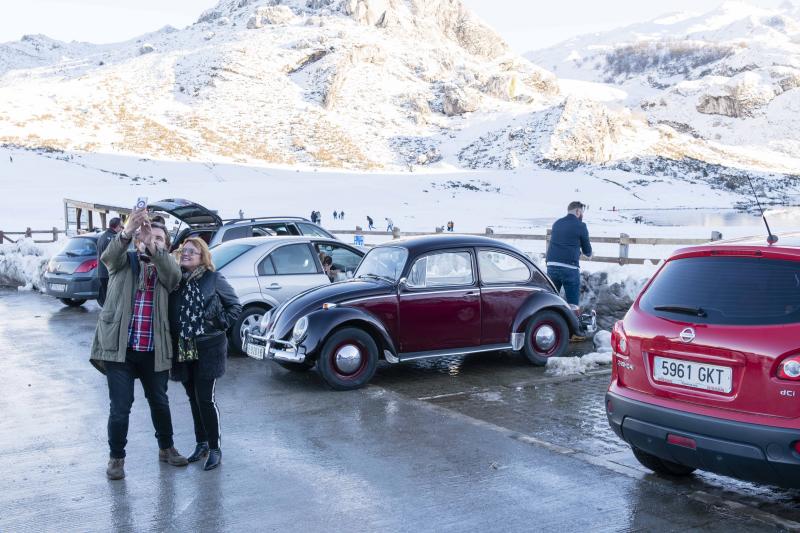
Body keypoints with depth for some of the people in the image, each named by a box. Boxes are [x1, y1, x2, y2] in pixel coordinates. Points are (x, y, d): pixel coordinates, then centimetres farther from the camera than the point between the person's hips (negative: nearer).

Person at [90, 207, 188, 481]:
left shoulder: (166, 270, 5)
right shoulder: (125, 262, 3)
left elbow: (174, 273, -19)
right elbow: (108, 256, -20)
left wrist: (154, 248, -36)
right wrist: (127, 232, -41)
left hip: (154, 350, 2)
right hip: (120, 347, -2)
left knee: (160, 402, 17)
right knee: (120, 407, 2)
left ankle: (166, 448, 36)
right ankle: (116, 457, 20)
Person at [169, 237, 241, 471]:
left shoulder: (214, 279, -4)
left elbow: (235, 305, 3)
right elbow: (169, 313, 8)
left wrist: (220, 323, -6)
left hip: (207, 349, -4)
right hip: (183, 349, 4)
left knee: (205, 399, -5)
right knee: (193, 398, 14)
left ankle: (214, 449, 8)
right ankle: (201, 443, 29)